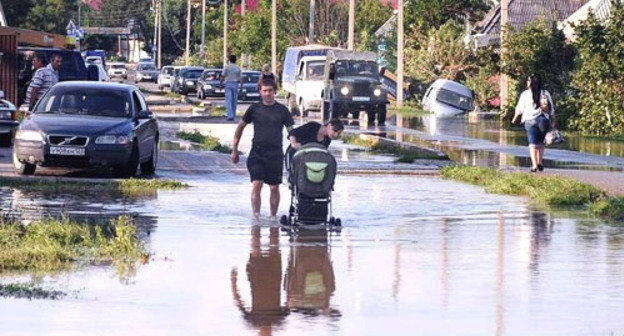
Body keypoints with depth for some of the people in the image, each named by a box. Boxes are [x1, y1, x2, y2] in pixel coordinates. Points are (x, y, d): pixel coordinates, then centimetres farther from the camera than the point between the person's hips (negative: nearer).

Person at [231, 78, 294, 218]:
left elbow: (292, 131, 6)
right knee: (256, 185, -13)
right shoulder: (254, 109, 5)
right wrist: (234, 150, 13)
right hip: (257, 153, 0)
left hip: (275, 154, 1)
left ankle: (273, 216, 20)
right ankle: (256, 216, -11)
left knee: (274, 188, 6)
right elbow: (240, 127, 14)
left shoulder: (282, 110, 4)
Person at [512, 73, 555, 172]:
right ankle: (540, 162, 8)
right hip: (544, 120, 2)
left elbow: (520, 108, 5)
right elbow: (552, 109, 7)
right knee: (540, 143, 17)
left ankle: (534, 164, -14)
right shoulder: (546, 93, 6)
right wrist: (553, 121, 16)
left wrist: (515, 118, 20)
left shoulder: (525, 94, -2)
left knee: (533, 143, -2)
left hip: (530, 120, -2)